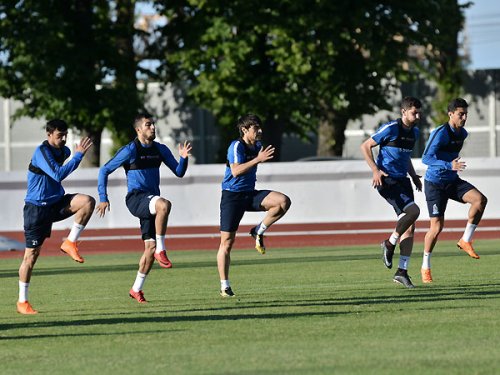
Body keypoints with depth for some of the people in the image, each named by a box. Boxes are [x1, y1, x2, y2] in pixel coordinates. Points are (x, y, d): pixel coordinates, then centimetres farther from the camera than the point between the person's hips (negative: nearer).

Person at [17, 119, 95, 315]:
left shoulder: (63, 151, 5)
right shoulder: (42, 152, -19)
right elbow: (58, 174, -34)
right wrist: (78, 155, -34)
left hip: (56, 203, 7)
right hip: (37, 208, -7)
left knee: (88, 202, -19)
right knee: (32, 254, -3)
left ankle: (70, 243, -8)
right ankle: (22, 302, 6)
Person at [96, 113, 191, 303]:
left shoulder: (160, 149, 11)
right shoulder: (130, 150, -5)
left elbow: (179, 172, 12)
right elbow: (105, 170, -1)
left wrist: (183, 158, -9)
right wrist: (103, 198, -7)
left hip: (152, 201, 6)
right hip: (136, 199, -6)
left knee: (151, 247, 2)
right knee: (164, 204, -37)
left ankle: (136, 289, 15)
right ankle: (161, 250, -29)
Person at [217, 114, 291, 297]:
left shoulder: (257, 146, 9)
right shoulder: (236, 146, -14)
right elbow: (236, 171, -30)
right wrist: (258, 159, -32)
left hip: (250, 194, 6)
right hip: (232, 195, -6)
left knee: (283, 201, -18)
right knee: (227, 242, -4)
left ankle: (258, 231, -1)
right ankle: (224, 286, 4)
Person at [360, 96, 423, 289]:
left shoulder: (414, 132, 13)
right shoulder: (391, 129, -11)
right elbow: (365, 146, -7)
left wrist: (413, 175, 16)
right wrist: (375, 170, -15)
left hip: (402, 180, 8)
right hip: (387, 179, -8)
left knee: (409, 227, 2)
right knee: (412, 210, -25)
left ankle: (402, 272, 6)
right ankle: (390, 244, -4)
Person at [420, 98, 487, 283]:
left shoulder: (462, 134, 5)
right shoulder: (440, 133, -20)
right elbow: (426, 158, -27)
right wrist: (449, 166, -37)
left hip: (453, 181, 6)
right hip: (435, 183, -6)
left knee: (480, 199, -18)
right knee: (437, 226, -7)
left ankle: (465, 241, -6)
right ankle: (425, 267, 11)